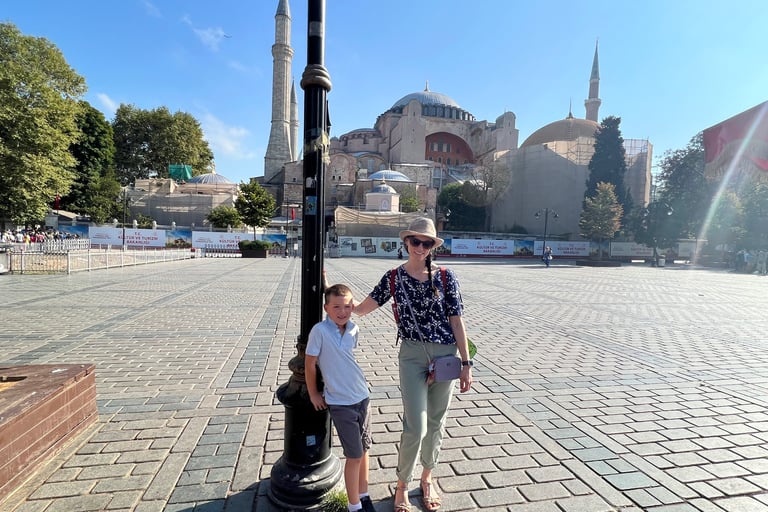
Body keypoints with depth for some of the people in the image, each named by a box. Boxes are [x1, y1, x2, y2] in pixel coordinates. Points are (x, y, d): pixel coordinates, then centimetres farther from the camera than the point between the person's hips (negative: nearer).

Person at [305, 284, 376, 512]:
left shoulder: (353, 329, -3)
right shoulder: (320, 330, -19)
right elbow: (309, 363, -10)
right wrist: (313, 394, -2)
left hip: (363, 397, 5)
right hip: (340, 403, -5)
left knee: (364, 450, 17)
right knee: (354, 456, 5)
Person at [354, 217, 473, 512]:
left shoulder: (445, 277, -5)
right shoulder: (394, 277, -3)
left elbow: (456, 321, -4)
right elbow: (361, 309, -1)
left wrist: (466, 363, -4)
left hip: (445, 354, 1)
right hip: (412, 355, -1)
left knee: (436, 423, 15)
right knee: (415, 427, -2)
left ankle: (427, 479, 41)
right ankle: (402, 485, 26)